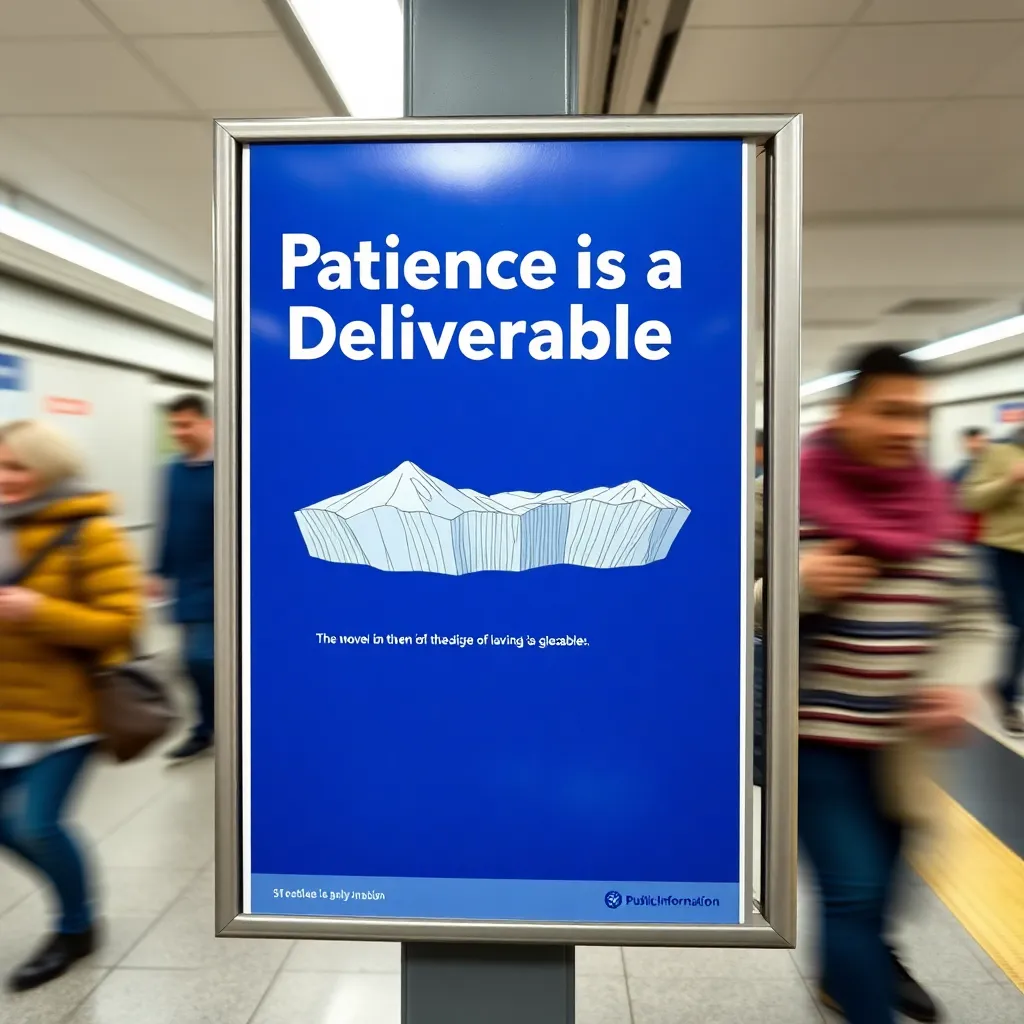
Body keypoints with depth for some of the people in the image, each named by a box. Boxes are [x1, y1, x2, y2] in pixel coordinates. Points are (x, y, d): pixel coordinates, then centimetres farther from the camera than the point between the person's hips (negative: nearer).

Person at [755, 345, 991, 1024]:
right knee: (853, 889, -3)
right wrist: (796, 585, -28)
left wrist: (955, 684, -7)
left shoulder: (935, 503, 0)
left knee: (882, 876, 24)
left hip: (903, 737, 6)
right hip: (819, 735, -5)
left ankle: (861, 965, 54)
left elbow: (969, 612, 9)